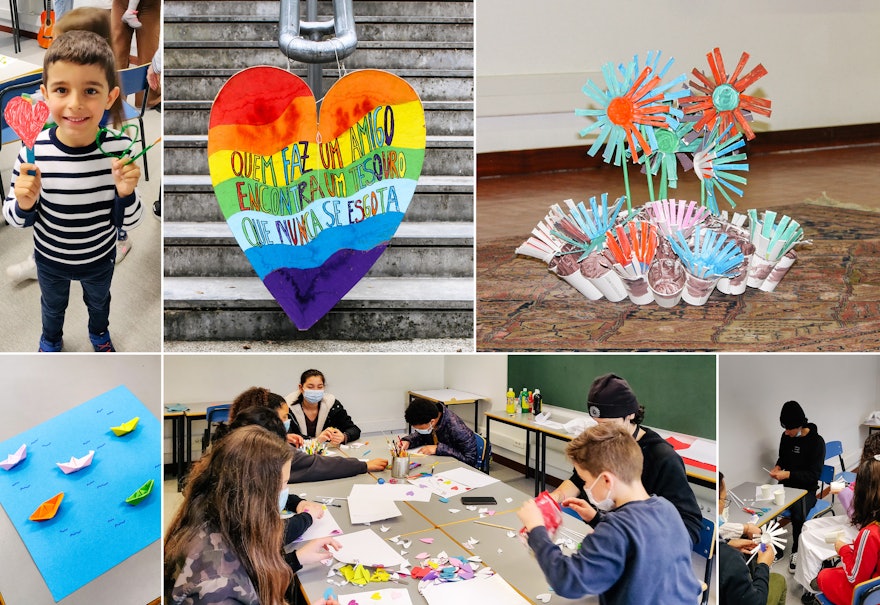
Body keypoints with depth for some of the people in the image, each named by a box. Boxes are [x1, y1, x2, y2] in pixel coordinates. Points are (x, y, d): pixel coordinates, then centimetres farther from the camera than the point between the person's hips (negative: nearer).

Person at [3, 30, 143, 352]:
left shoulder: (120, 149, -27)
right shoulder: (34, 151, -27)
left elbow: (128, 222, -16)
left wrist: (126, 193, -36)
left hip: (100, 259, 0)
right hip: (50, 260, 0)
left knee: (98, 300, 32)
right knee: (53, 305, 31)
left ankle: (99, 332, 64)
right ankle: (51, 339, 62)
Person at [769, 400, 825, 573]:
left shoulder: (816, 441, -14)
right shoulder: (786, 437, 2)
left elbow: (814, 474, -16)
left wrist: (788, 474, -24)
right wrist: (778, 467, -3)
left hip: (806, 489, -5)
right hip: (786, 486, 5)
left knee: (798, 515, -32)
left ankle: (796, 551, -6)